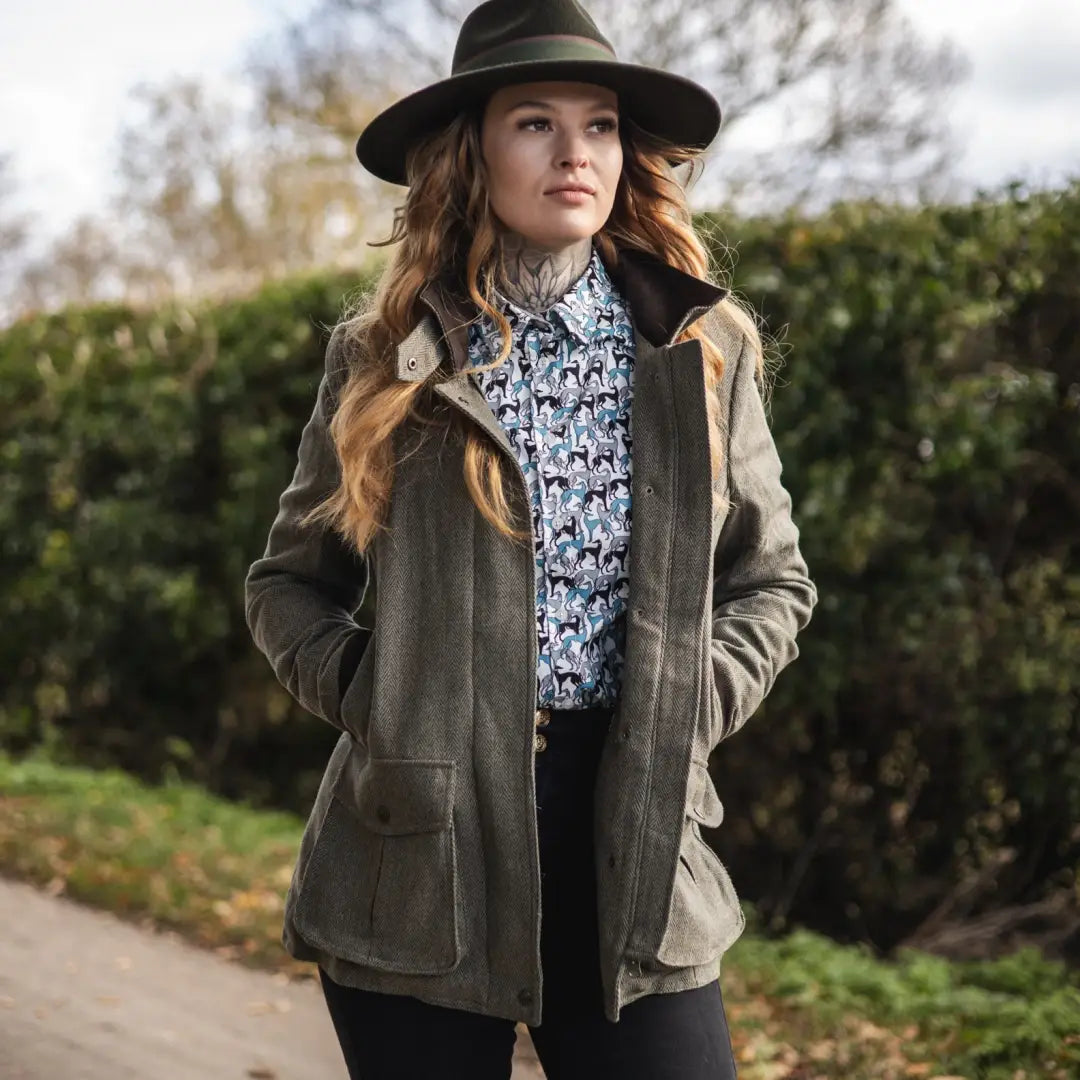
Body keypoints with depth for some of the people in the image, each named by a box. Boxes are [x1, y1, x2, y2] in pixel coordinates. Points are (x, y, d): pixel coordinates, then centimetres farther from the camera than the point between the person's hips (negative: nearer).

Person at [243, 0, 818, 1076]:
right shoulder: (387, 356, 3)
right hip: (419, 839, 0)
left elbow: (773, 581, 13)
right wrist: (359, 690, -5)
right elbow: (286, 583, 12)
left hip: (634, 847, 1)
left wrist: (688, 712, -2)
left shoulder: (700, 349, 5)